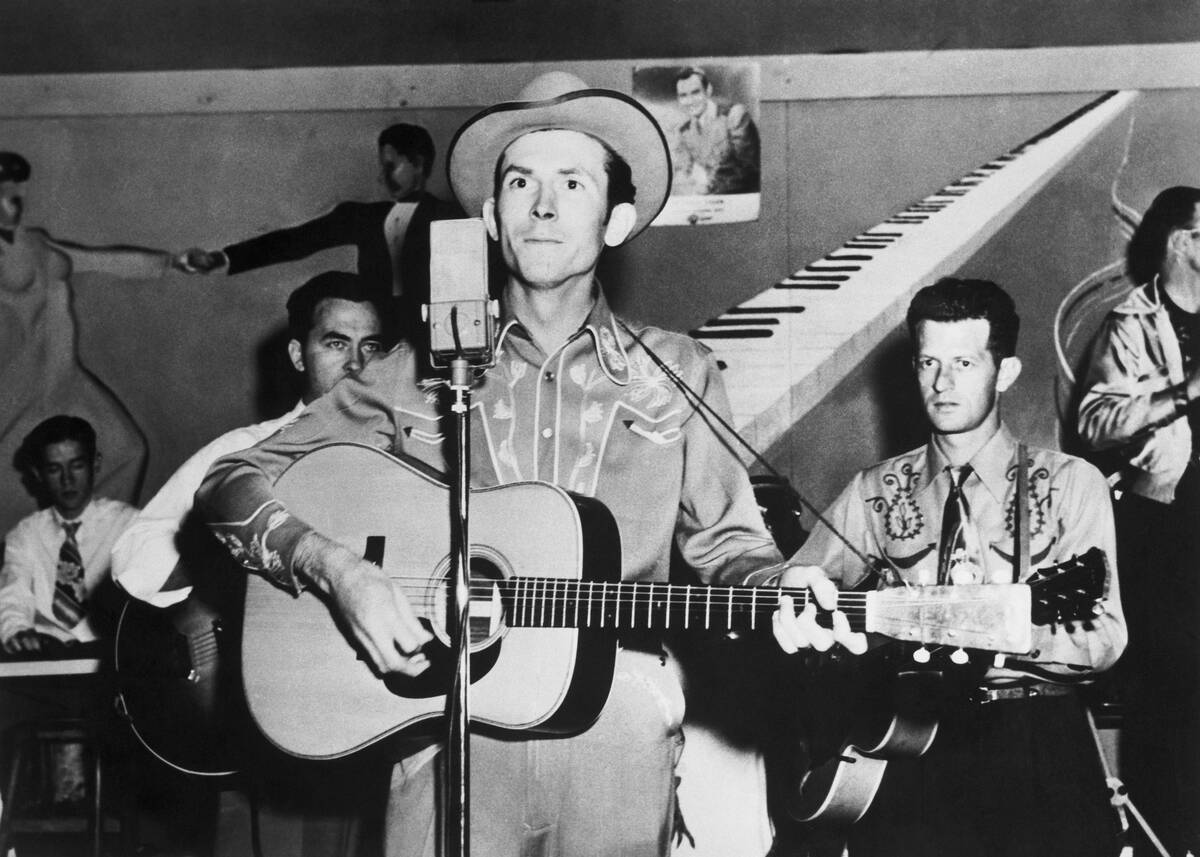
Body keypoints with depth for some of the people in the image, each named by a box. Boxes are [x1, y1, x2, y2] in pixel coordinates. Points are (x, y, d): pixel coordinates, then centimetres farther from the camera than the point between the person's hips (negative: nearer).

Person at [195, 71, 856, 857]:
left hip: (616, 730, 1)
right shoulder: (419, 374, 5)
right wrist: (336, 568, -12)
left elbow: (723, 542, 9)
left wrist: (780, 589, -13)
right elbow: (232, 485, 5)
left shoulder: (674, 375, 7)